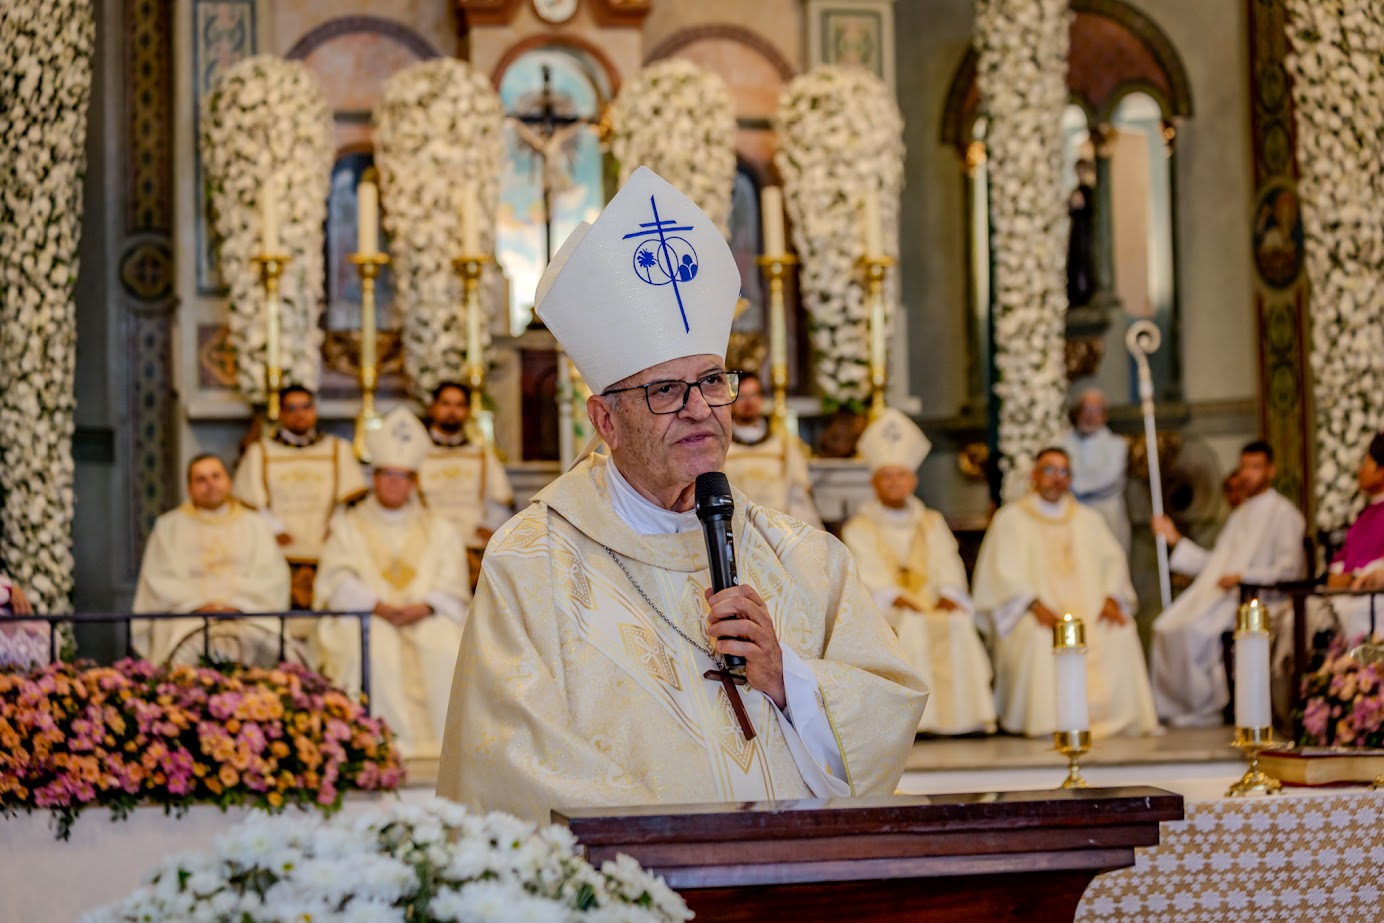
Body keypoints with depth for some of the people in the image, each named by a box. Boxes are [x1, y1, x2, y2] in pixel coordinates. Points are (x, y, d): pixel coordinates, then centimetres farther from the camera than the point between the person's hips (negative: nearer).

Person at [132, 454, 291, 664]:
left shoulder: (255, 525, 20)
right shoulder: (169, 526, 17)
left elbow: (272, 576, 8)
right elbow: (160, 580, 6)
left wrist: (236, 604, -9)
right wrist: (199, 605, -10)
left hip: (246, 612, 1)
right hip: (187, 614, -1)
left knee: (257, 639, -33)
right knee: (192, 646, -36)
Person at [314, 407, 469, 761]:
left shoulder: (439, 529, 21)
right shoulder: (348, 526, 18)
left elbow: (453, 586, 9)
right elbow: (337, 582, 3)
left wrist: (425, 607, -12)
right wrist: (378, 606, -14)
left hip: (427, 618, 1)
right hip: (364, 618, -1)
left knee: (446, 649, -31)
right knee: (375, 652, -34)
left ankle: (444, 741, -27)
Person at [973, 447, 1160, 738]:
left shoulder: (1088, 519, 24)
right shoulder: (1010, 518, 11)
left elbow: (1113, 560, 14)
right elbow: (1003, 572, -1)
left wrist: (1111, 599, -8)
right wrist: (1035, 605, -17)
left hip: (1088, 610, 3)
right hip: (1036, 615, -3)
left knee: (1122, 633, -27)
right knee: (1041, 638, -37)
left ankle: (1119, 717, -23)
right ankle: (1046, 721, -32)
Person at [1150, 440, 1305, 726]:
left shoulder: (1283, 513, -1)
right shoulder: (1240, 515, 25)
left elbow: (1290, 569, -10)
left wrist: (1242, 576, -17)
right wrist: (1175, 540, 20)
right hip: (1218, 594, 8)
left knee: (1195, 629, -30)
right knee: (1167, 626, -15)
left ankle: (1207, 708, -18)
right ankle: (1173, 706, -10)